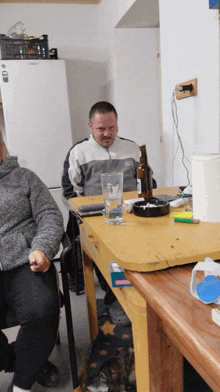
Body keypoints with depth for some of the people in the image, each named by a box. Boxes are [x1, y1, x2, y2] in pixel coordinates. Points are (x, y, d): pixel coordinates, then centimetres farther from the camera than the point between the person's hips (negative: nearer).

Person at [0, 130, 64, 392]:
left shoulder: (23, 178, 13)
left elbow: (49, 216, 6)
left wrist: (42, 249, -13)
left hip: (24, 265, -1)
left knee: (41, 312, -25)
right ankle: (24, 362, 13)